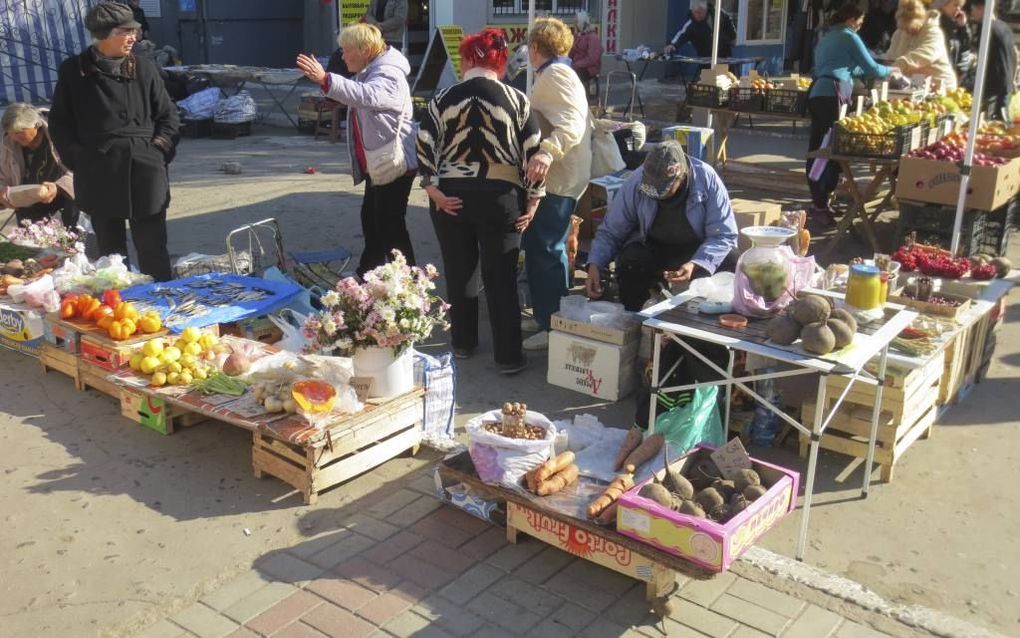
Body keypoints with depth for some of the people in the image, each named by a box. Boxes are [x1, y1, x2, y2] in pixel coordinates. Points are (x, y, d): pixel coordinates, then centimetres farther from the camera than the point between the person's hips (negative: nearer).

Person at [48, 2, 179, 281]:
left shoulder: (144, 68, 4)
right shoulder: (73, 71, 3)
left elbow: (168, 114, 11)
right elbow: (59, 122, 9)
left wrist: (159, 148, -2)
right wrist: (77, 159, -1)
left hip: (145, 172, 0)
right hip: (99, 175, 0)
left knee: (153, 250, 3)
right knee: (110, 250, 10)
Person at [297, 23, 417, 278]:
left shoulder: (388, 74, -19)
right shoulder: (368, 72, 14)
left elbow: (366, 95, -41)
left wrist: (325, 80, -49)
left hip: (395, 164, -11)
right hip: (378, 164, 11)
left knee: (391, 227, -8)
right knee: (371, 219, 21)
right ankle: (368, 274, 36)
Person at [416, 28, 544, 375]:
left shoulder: (443, 98, 3)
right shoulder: (517, 100, 1)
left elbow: (424, 145, -6)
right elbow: (533, 152, -3)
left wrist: (434, 189, -6)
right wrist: (532, 201, 0)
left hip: (452, 196, 1)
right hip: (500, 197, -1)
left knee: (459, 272, 15)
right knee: (501, 277, 5)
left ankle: (463, 343, 28)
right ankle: (508, 356, 8)